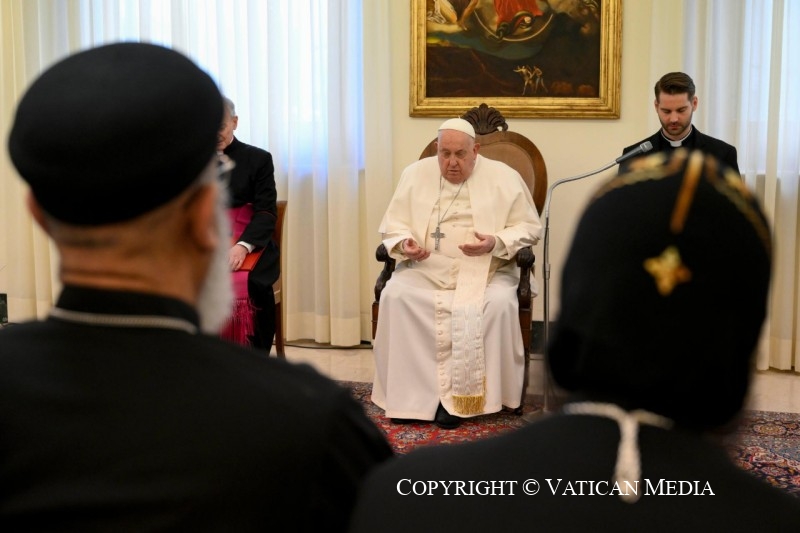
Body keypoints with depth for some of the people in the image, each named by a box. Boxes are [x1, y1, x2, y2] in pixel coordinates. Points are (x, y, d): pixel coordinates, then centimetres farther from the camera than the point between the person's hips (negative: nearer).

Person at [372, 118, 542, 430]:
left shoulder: (504, 177, 2)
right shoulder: (415, 174, 9)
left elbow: (529, 227, 2)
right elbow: (393, 225, 11)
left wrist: (496, 243, -17)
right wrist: (404, 244, -12)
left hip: (485, 270, -1)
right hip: (425, 269, 2)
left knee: (499, 303, -33)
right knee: (395, 296, -28)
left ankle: (458, 396, -23)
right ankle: (410, 395, -21)